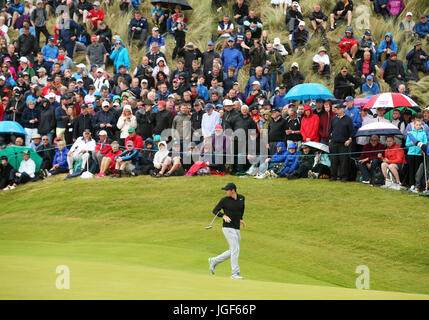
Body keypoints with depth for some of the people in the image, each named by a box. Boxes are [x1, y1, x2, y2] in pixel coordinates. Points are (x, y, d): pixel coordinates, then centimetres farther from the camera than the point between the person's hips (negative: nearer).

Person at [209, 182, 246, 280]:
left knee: (232, 252, 12)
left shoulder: (241, 198, 4)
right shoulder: (224, 200, -8)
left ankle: (214, 261, 26)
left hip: (237, 229, 6)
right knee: (235, 250, -13)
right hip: (228, 228, -6)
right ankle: (235, 273, -8)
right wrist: (224, 216, -18)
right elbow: (215, 210, -1)